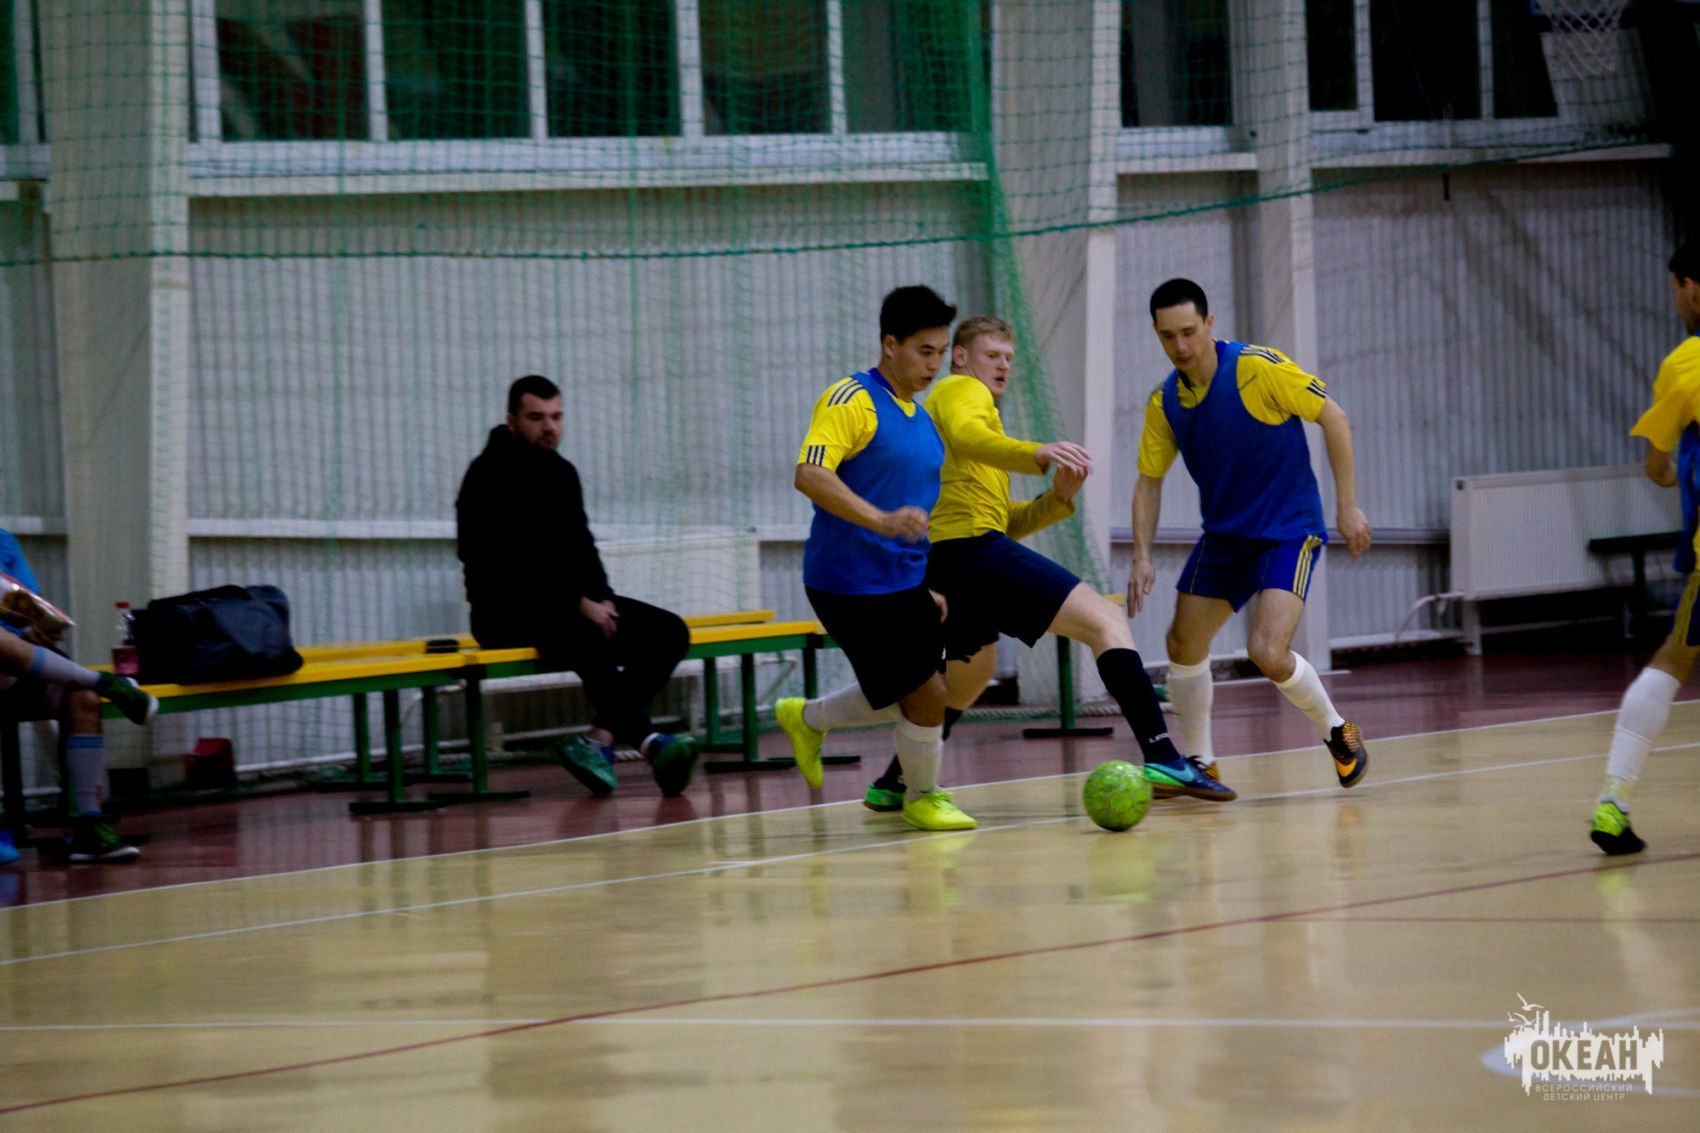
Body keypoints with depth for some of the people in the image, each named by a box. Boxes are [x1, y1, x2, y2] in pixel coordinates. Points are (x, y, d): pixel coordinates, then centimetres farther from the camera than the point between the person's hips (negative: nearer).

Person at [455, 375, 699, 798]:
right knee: (586, 638, -38)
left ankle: (599, 741, -25)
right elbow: (514, 561, -18)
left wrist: (601, 600, -3)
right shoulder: (491, 476, -10)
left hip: (570, 603, 9)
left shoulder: (560, 472, 16)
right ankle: (651, 744, -50)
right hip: (507, 610, -8)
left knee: (669, 632, -10)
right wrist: (579, 604, -20)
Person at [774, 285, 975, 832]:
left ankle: (807, 718, 34)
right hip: (852, 583, -9)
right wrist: (882, 520, -35)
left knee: (914, 696, 14)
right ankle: (921, 797, 17)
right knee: (927, 694, -7)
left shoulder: (923, 419, 14)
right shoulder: (851, 400, -13)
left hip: (906, 583, 9)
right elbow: (809, 475, -25)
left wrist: (932, 583, 22)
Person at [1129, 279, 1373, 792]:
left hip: (1288, 531, -6)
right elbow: (1149, 480, 7)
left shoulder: (1258, 368, -19)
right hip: (1223, 534, 6)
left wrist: (1347, 505, -14)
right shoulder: (1164, 402, -2)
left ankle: (1337, 732, 6)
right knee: (1184, 643, 3)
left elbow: (1333, 417, -13)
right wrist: (1142, 556, -6)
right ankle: (1198, 763, 21)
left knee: (1267, 651, -20)